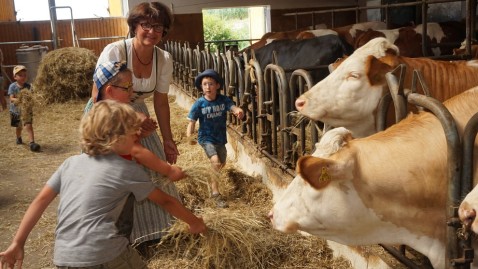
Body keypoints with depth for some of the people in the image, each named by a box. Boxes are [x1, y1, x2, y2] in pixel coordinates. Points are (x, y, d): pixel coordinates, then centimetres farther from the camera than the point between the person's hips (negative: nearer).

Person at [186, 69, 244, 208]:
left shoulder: (223, 100, -10)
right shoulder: (199, 104, -15)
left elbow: (233, 107, -27)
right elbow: (192, 121, -13)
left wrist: (239, 111, -51)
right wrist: (189, 134, -32)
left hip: (220, 138, 4)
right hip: (206, 138, -4)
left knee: (221, 164, 21)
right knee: (215, 161, -25)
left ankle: (211, 180, 55)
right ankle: (215, 193, -13)